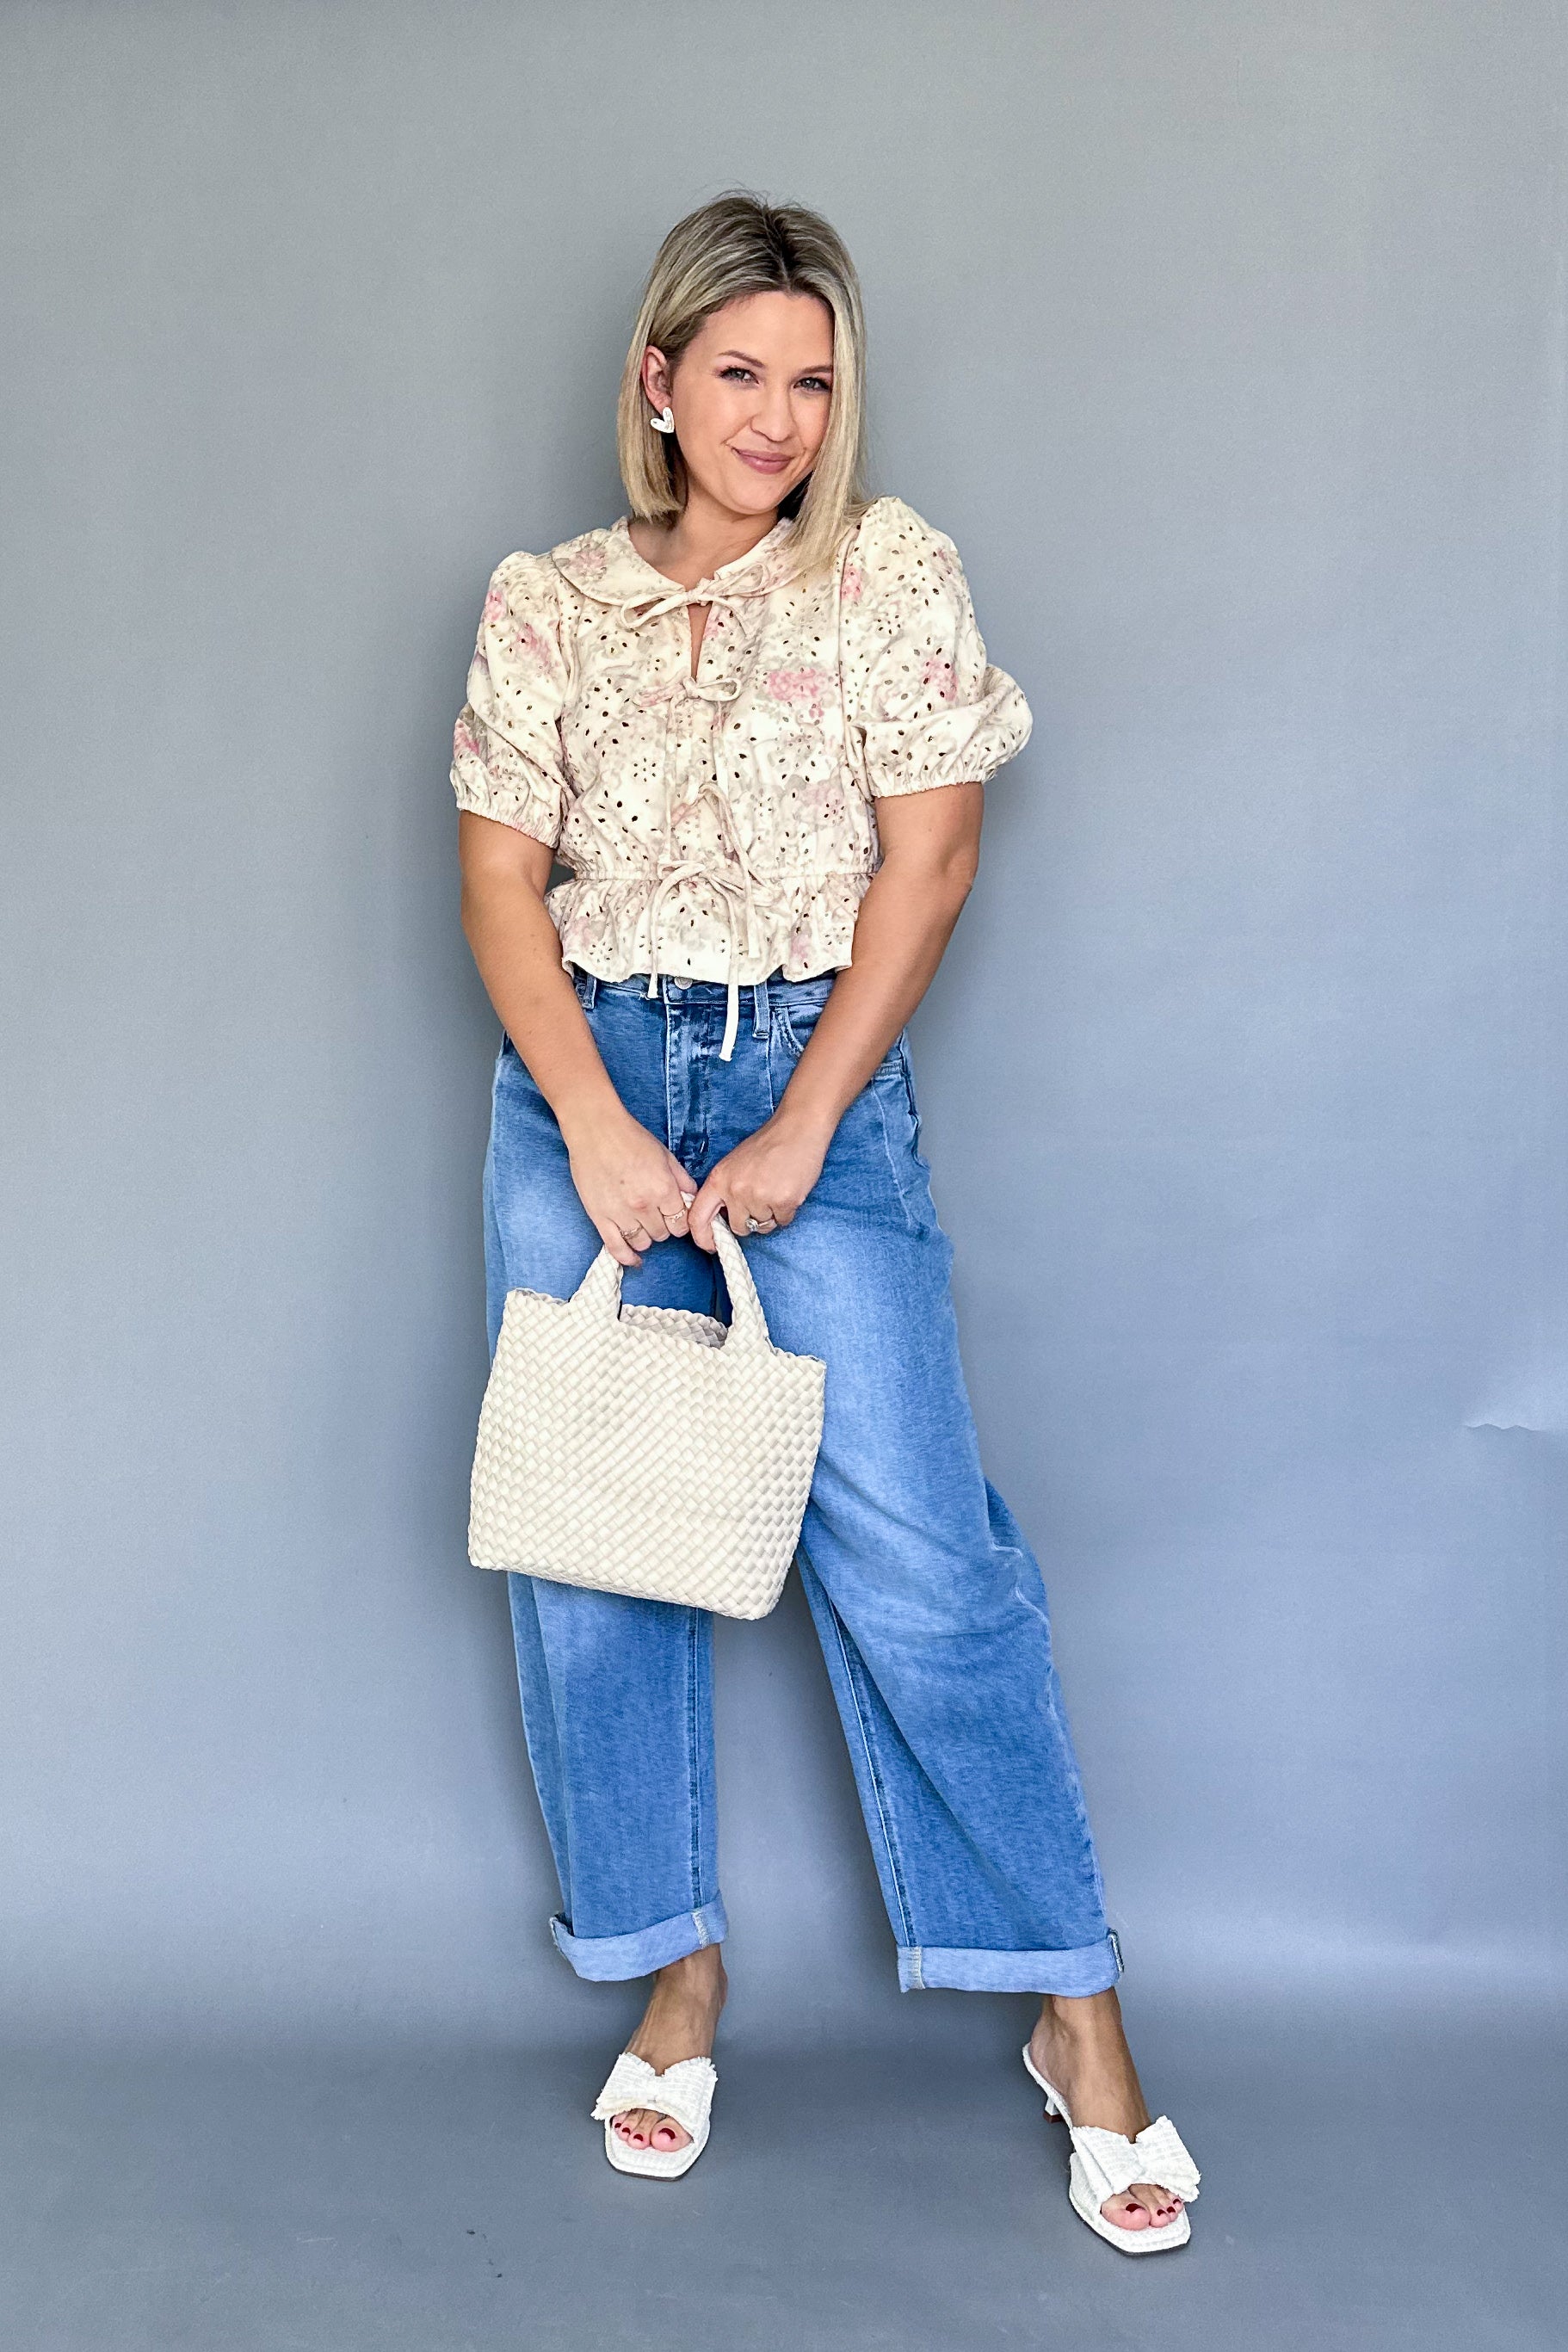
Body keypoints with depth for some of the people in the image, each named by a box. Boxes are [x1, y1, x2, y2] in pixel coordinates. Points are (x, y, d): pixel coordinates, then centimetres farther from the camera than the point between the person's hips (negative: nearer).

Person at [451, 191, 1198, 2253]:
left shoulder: (892, 570, 2)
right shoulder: (546, 602, 8)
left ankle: (1077, 2016, 5)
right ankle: (677, 1979, 22)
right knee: (588, 1550, 5)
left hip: (817, 1076, -2)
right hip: (585, 1082, 3)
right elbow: (500, 876, 3)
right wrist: (597, 1128, -11)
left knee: (919, 1554, -8)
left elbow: (927, 861, -4)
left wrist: (799, 1132, -9)